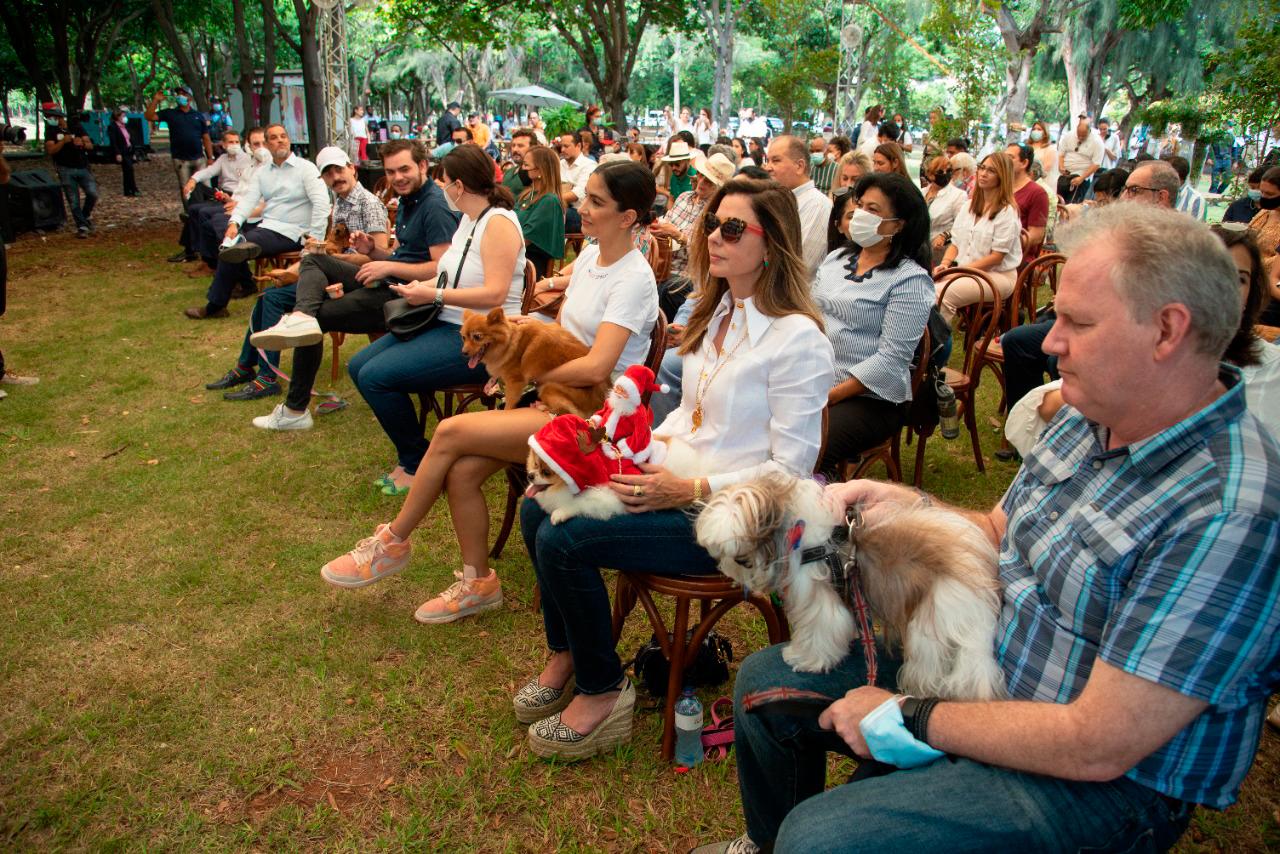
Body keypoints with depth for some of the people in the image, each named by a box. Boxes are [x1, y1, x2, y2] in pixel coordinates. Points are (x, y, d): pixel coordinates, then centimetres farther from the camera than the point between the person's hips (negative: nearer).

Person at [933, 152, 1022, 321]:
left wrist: (962, 269, -16)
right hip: (964, 272, 6)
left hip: (998, 275, -6)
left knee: (943, 294, -31)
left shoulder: (1007, 212, -5)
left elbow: (996, 256, -10)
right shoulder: (968, 206, 16)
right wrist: (945, 264, -4)